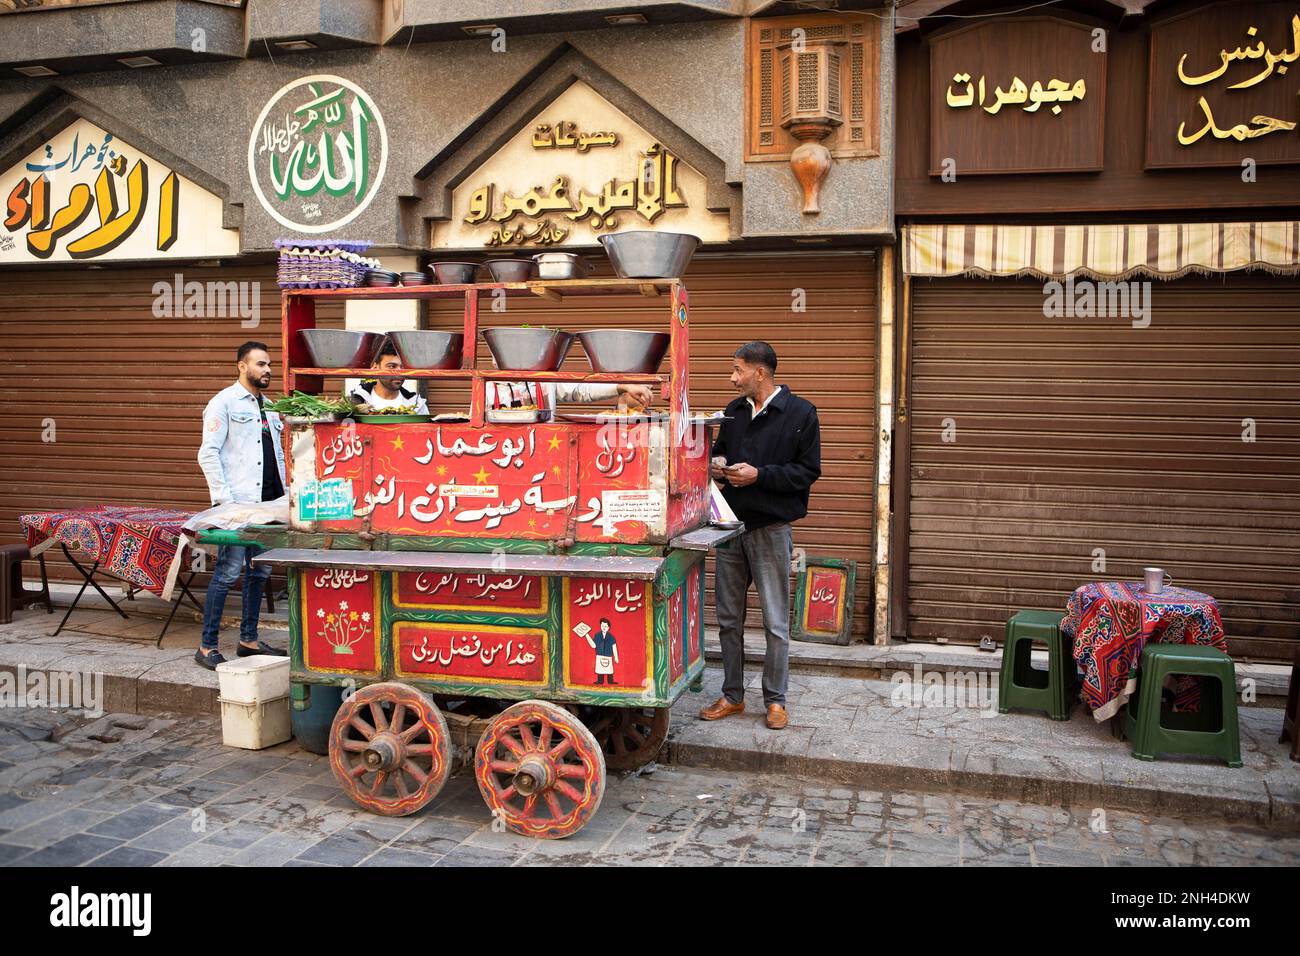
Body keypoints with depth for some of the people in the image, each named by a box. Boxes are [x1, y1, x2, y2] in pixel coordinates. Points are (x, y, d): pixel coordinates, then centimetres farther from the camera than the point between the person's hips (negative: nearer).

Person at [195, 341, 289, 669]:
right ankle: (206, 646, -1)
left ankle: (249, 639, 21)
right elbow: (208, 454, -9)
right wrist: (224, 499, -16)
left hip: (268, 502, 8)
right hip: (238, 503, -8)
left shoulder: (269, 407, 19)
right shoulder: (224, 402, -3)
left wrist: (284, 495, 13)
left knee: (260, 571, 11)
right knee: (228, 571, -8)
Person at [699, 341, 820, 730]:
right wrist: (717, 464, 1)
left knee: (775, 622, 1)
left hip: (771, 528, -6)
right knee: (728, 618, 11)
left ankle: (775, 700, 14)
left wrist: (759, 475, -17)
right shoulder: (735, 411, 12)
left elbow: (808, 471, -9)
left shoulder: (800, 413, -6)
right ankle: (732, 696, 23)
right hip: (731, 524, 6)